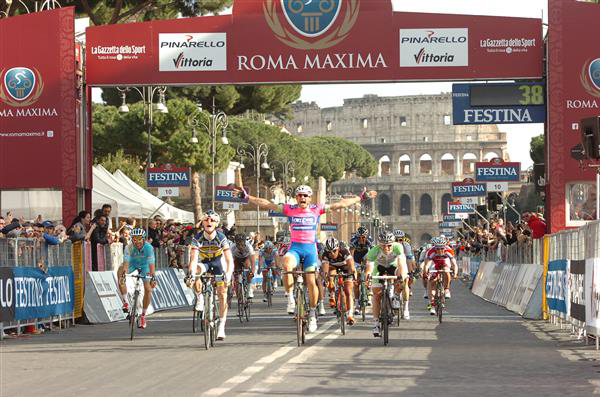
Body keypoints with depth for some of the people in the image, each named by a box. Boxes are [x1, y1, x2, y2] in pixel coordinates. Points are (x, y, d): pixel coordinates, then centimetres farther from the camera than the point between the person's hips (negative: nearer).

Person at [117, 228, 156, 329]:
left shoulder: (149, 248, -31)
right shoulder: (129, 247, -29)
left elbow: (151, 264, -38)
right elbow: (126, 262, -37)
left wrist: (152, 277, -49)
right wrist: (123, 275, -52)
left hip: (144, 265, -1)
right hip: (132, 263, 1)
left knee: (148, 289, -14)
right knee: (120, 271, -30)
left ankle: (143, 315, 5)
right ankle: (125, 302, -23)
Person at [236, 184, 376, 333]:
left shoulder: (316, 209, 1)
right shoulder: (289, 209, 2)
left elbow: (340, 204, 4)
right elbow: (267, 204, 0)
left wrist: (361, 198, 4)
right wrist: (247, 197, -5)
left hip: (310, 248, 1)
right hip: (295, 247, -1)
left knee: (311, 282, -1)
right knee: (287, 265, -33)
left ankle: (312, 314, 15)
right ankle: (290, 298, -19)